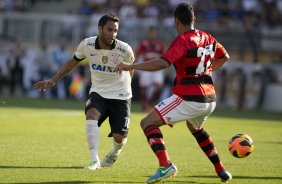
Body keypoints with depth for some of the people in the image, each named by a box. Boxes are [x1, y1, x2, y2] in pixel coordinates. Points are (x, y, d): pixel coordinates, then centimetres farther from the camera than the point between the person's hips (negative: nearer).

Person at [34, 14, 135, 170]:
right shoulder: (87, 45, -12)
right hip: (98, 92, 1)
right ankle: (95, 161, -27)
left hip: (120, 95, -1)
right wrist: (53, 81, 5)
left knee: (119, 138, -9)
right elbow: (73, 62, 7)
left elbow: (131, 64, 6)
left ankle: (115, 152, 31)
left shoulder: (124, 49, -19)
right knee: (91, 114, -32)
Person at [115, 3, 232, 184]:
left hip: (189, 99, -8)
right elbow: (224, 56, 30)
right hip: (210, 100, 8)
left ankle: (166, 165, -25)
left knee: (148, 123, -5)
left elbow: (163, 63, -27)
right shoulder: (207, 38, 11)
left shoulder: (183, 40, -12)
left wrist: (131, 66, -24)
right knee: (196, 128, 37)